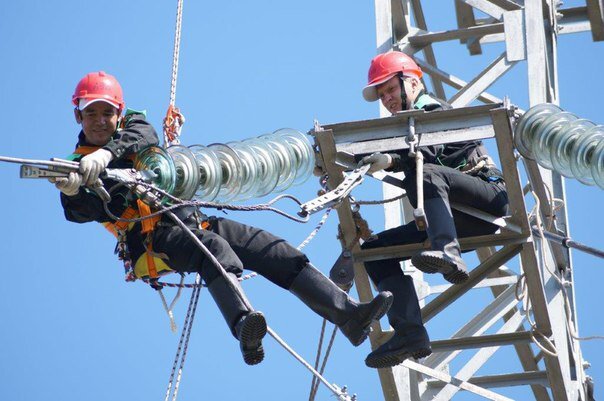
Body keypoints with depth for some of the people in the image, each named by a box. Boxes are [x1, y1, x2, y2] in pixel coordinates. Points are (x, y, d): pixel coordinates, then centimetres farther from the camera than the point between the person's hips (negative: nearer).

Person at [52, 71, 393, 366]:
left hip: (192, 221, 5)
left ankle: (349, 314, -18)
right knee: (215, 247, -37)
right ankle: (245, 329, -63)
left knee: (273, 249, -12)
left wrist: (108, 153, -29)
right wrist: (71, 191, -35)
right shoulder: (79, 164, 10)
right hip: (152, 238, -5)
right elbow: (84, 210, -11)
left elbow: (143, 136, -9)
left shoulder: (133, 125, 18)